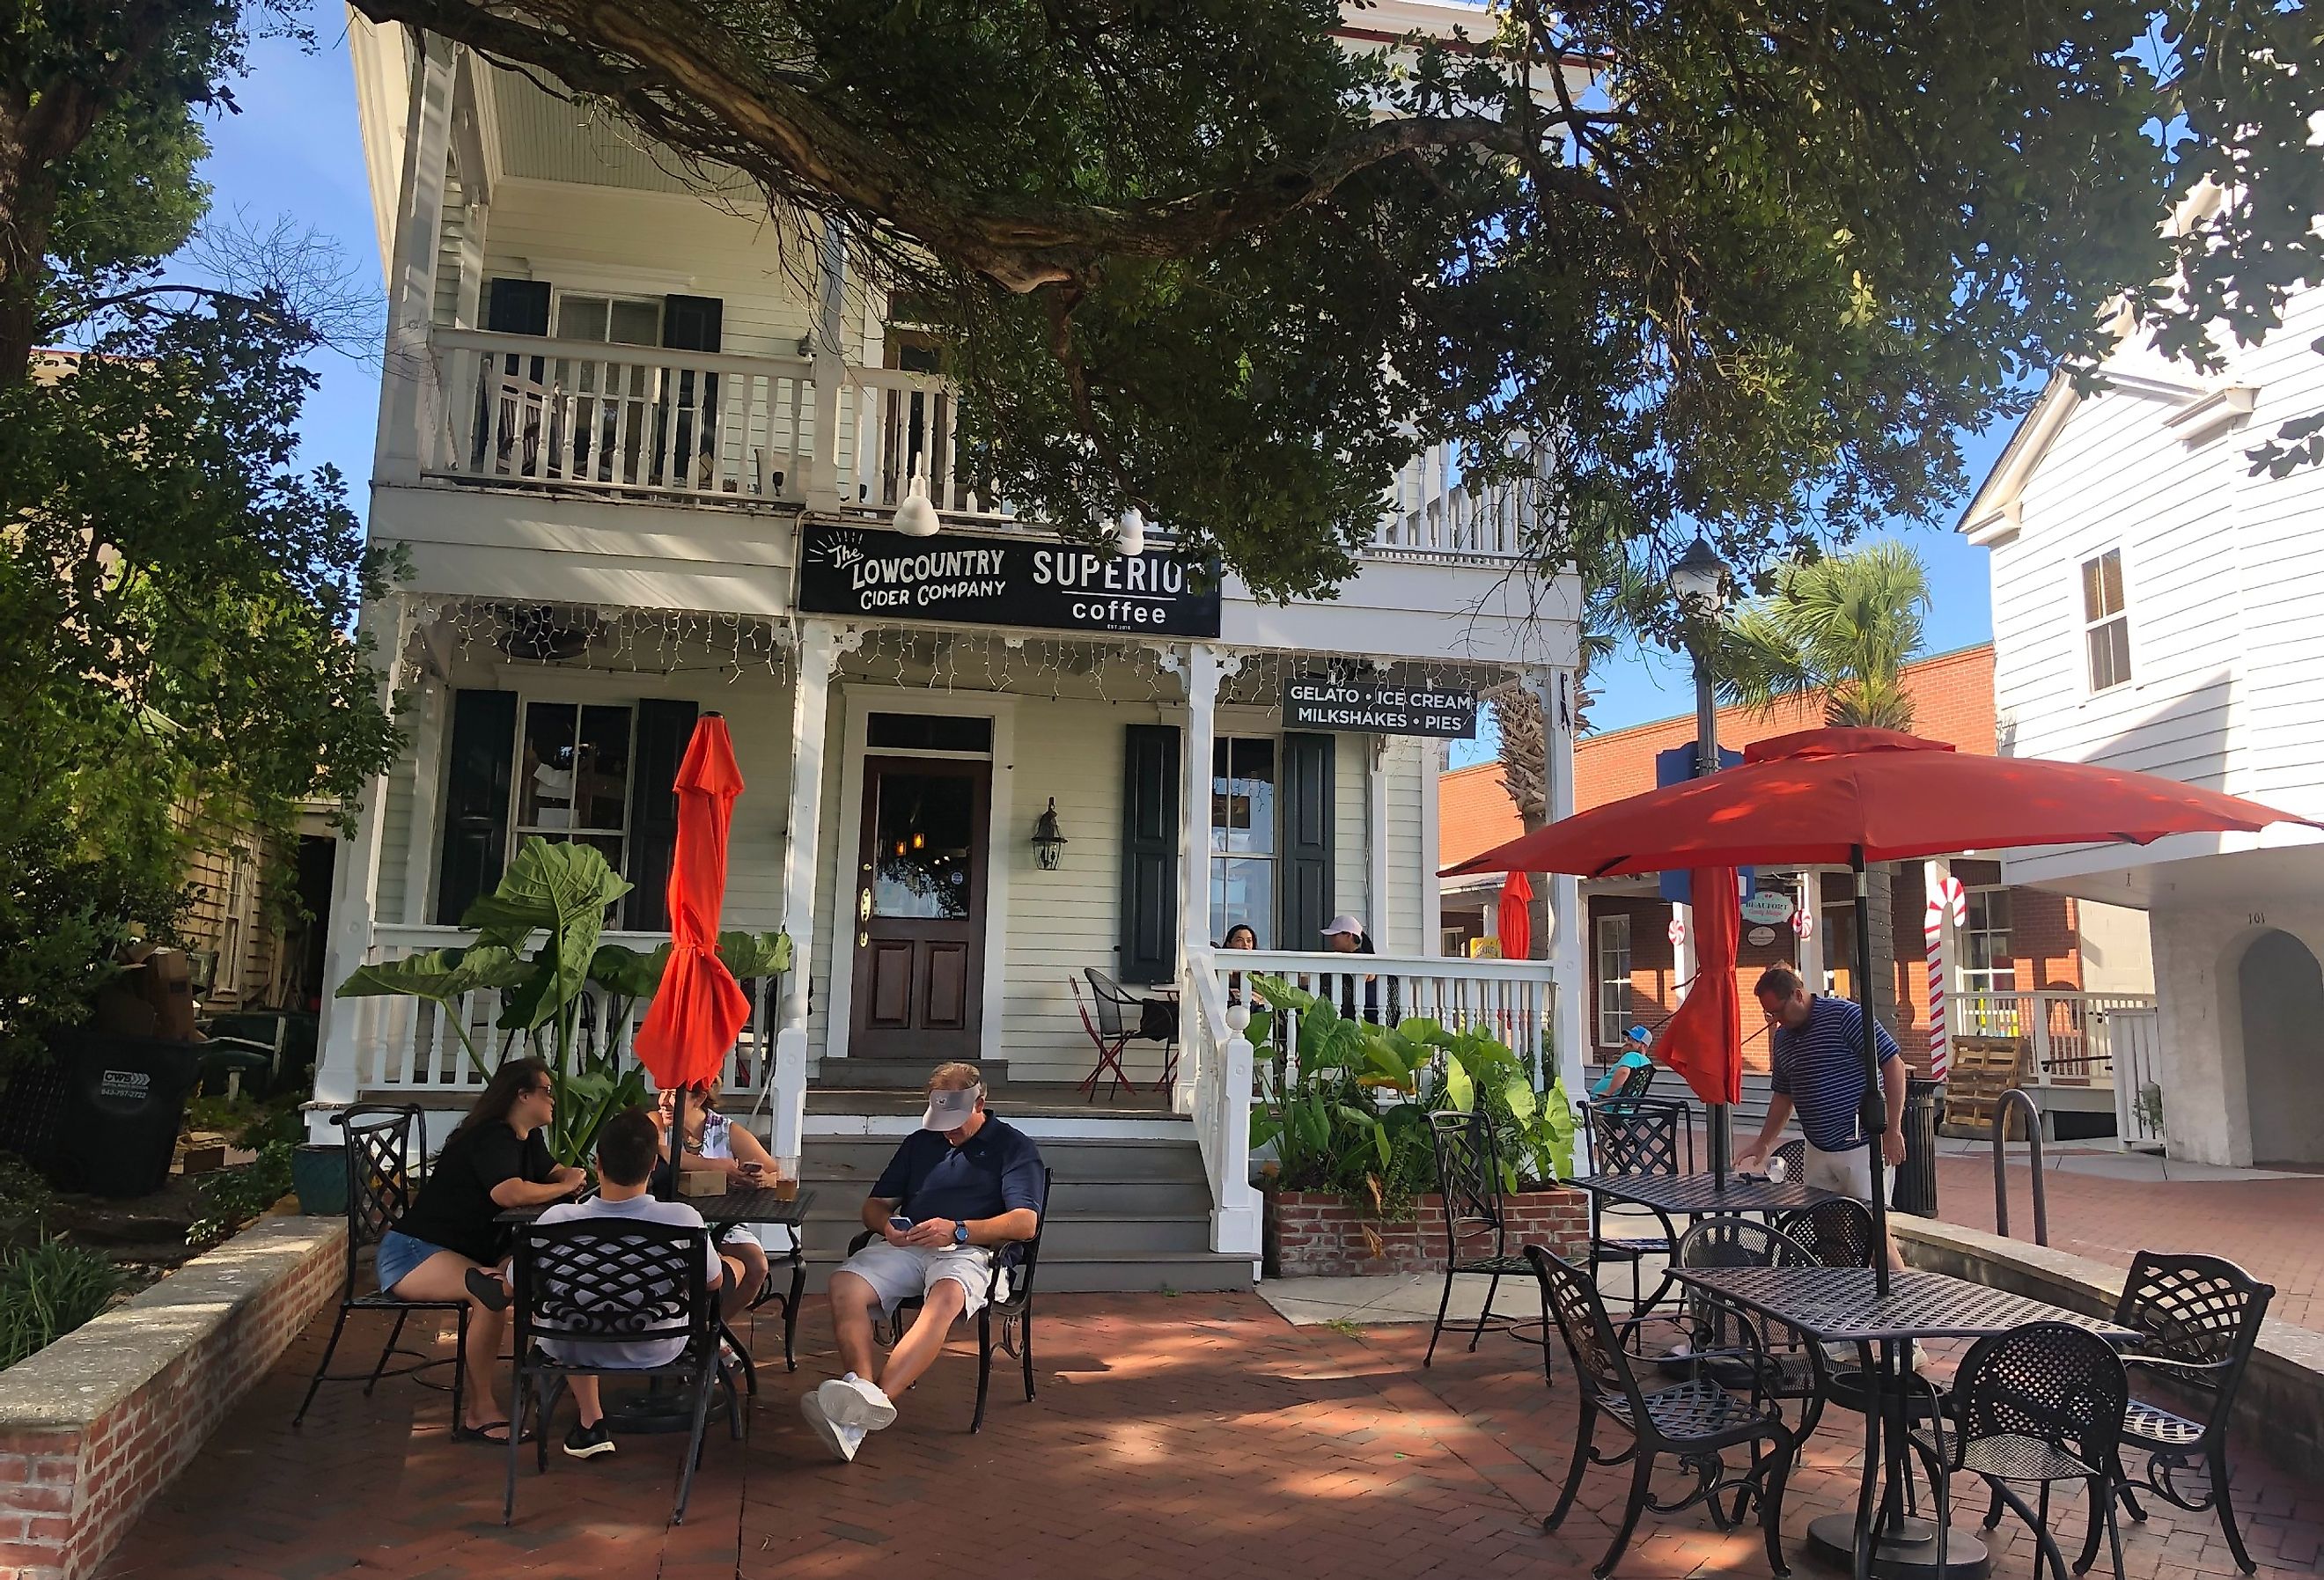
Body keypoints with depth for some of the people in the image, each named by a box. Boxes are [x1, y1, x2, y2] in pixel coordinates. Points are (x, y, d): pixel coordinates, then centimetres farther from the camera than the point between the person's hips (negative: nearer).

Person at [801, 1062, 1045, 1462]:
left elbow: (1025, 1222, -4)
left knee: (946, 1297, -39)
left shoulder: (1014, 1147, 9)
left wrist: (958, 1230, -17)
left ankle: (879, 1397, -53)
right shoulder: (920, 1142, 26)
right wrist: (887, 1226, 0)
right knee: (845, 1284, -26)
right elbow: (875, 1205, 26)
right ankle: (865, 1389, -42)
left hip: (968, 1252, -5)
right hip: (905, 1246, 5)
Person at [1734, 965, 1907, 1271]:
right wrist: (1762, 1145, 16)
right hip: (1817, 1151, 7)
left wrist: (1893, 1129, -15)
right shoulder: (1782, 1036, 10)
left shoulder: (1844, 1015, -12)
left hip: (1862, 1145, -7)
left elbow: (1893, 1064, -13)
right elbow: (1783, 1096, 21)